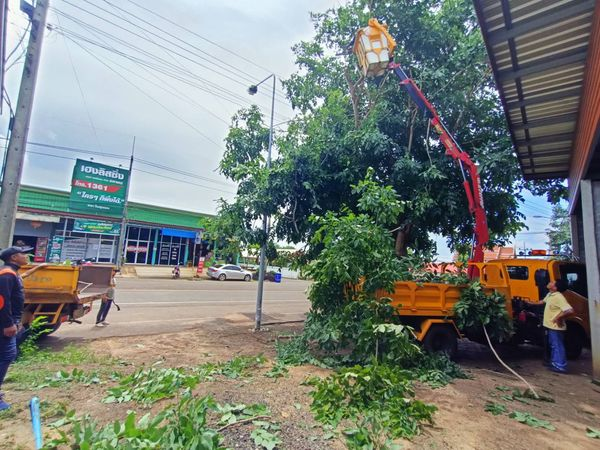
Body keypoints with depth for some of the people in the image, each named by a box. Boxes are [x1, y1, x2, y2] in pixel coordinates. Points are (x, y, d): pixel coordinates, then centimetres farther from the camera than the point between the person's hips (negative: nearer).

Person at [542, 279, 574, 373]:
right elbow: (543, 301, 27)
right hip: (551, 326, 10)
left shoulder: (559, 297, -24)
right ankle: (554, 364, 31)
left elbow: (570, 310, -32)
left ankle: (561, 367, 10)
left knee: (558, 346, 0)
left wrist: (559, 317, -23)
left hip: (556, 327, -10)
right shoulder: (550, 294, 6)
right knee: (553, 346, 19)